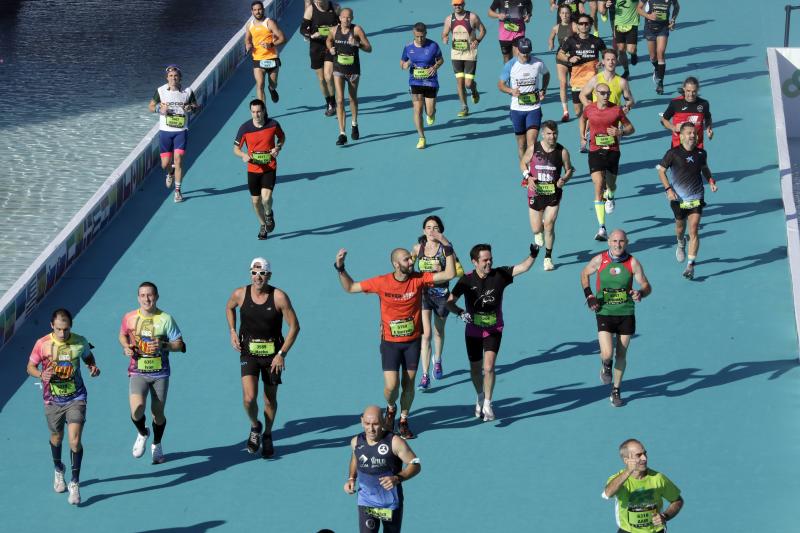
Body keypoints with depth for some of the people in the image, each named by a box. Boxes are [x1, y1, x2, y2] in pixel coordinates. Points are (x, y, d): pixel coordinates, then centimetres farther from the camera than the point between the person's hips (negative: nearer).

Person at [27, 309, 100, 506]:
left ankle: (75, 483, -4)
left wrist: (93, 367, -10)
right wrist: (42, 374, -22)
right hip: (52, 400, 1)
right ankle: (59, 470, 47)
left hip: (76, 398, -1)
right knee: (56, 438, 17)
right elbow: (30, 367, -1)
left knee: (75, 440, -14)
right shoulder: (42, 344, -12)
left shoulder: (80, 342, -10)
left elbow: (88, 356, 12)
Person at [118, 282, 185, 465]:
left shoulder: (166, 319, -8)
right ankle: (142, 433, 14)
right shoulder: (130, 318, -3)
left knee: (158, 413, 7)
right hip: (137, 372, 0)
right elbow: (122, 335, 17)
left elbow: (180, 345, -3)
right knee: (137, 410, -20)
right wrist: (126, 347, -4)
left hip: (160, 373, 0)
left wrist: (163, 345, -22)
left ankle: (156, 445, 35)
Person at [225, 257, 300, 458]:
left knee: (270, 399, 12)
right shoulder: (240, 294, -8)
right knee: (249, 398, -15)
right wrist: (232, 332, 4)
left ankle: (267, 435, 36)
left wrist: (282, 354, -14)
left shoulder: (279, 297, -15)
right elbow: (229, 308, 17)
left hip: (273, 353, 0)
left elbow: (294, 326, -9)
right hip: (248, 352, 0)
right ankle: (255, 427, 16)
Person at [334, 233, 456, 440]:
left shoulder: (419, 279, -10)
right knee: (391, 386, -9)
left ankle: (403, 421, 30)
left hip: (412, 341, 2)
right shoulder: (381, 282, -11)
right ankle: (391, 409, 25)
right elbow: (350, 287, 1)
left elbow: (449, 274, -14)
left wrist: (447, 248, -23)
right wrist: (340, 268, -11)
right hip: (390, 342, -1)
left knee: (408, 384, 9)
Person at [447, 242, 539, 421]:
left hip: (494, 330, -1)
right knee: (475, 370, 13)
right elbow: (450, 302, -8)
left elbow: (523, 267, -20)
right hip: (473, 331, 1)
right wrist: (460, 313, -27)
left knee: (488, 367, -18)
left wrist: (533, 255, -38)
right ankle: (480, 397, 41)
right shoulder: (467, 280, -12)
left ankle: (487, 404, -3)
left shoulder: (500, 275, -12)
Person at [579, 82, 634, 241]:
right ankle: (602, 229, -16)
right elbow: (583, 119, 25)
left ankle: (610, 197, 55)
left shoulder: (616, 110, -3)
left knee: (610, 185, 11)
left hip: (612, 151, 1)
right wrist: (583, 137, 16)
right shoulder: (589, 109, 1)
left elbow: (630, 128, 5)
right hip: (595, 152, -1)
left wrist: (620, 132, -15)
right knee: (598, 187, -13)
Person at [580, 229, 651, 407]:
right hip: (604, 313, -1)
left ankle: (616, 390, 28)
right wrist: (589, 296, -2)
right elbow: (584, 274, 12)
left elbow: (647, 286, -2)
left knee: (621, 355, 9)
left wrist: (640, 293, -26)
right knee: (607, 354, -14)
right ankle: (606, 366, 24)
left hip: (626, 314, 1)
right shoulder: (599, 260, -7)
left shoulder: (633, 263, -8)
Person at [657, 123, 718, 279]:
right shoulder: (673, 153, -9)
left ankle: (690, 265, -8)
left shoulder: (701, 153, 1)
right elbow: (661, 170, -1)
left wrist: (711, 181, 3)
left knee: (694, 230, -9)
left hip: (696, 198, 1)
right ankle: (681, 244, 54)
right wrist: (668, 189, -12)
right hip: (678, 197, -1)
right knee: (680, 226, 17)